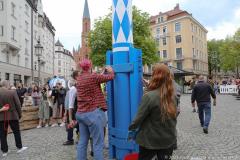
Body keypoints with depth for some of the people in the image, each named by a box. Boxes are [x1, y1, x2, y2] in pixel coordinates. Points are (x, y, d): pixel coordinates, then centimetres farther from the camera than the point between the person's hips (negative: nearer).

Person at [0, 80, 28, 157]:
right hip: (13, 116, -2)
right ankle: (19, 147, 23)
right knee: (16, 132, 13)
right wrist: (19, 114, 4)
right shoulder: (13, 92, -11)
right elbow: (18, 104, -8)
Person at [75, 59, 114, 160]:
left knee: (82, 141, 13)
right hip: (93, 113, -8)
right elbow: (110, 77, -3)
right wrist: (110, 70, 17)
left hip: (81, 113, 8)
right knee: (98, 143, -1)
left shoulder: (79, 79, 10)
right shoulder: (93, 77, -12)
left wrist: (104, 72, 26)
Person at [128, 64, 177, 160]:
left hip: (150, 141, -5)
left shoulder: (149, 96, -22)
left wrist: (131, 129, -1)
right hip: (169, 140, 5)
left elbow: (139, 118, -14)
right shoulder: (172, 96, -5)